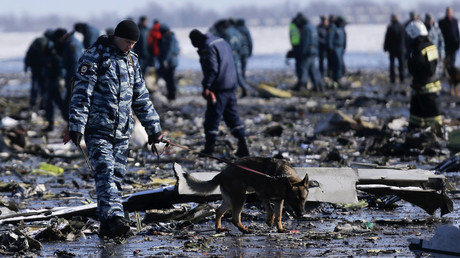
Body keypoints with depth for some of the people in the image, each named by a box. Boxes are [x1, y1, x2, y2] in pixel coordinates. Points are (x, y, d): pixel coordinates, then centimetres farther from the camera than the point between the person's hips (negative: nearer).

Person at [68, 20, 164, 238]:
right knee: (105, 173, -19)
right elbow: (82, 93, -12)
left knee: (117, 177, 5)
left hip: (122, 132, 7)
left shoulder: (132, 60, 14)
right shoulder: (94, 57, -7)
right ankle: (114, 218, -32)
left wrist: (153, 128, 20)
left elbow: (141, 98, 21)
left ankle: (107, 227, 10)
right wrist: (76, 126, -18)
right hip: (97, 129, -6)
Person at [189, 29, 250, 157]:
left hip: (219, 87, -9)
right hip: (231, 85, 9)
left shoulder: (208, 47, -12)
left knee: (212, 117, -4)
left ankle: (209, 148, -2)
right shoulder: (222, 42, 17)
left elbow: (212, 69, -21)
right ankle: (243, 145, 8)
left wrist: (206, 86, -22)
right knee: (232, 115, 12)